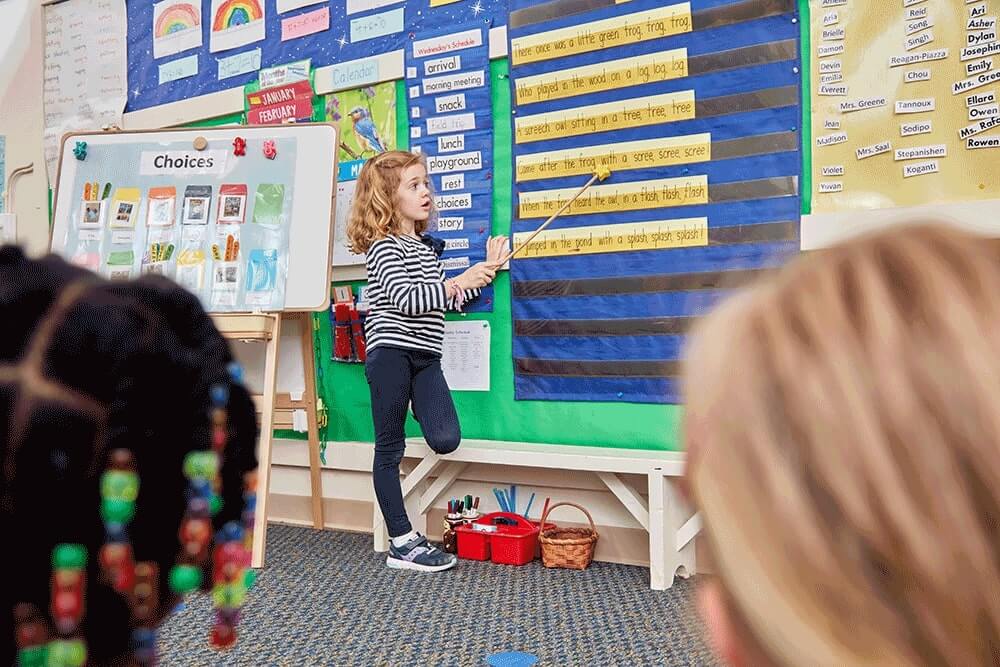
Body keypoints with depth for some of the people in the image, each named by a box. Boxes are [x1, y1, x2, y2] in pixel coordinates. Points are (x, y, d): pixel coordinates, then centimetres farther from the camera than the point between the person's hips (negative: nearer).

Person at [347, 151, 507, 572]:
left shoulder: (428, 247, 18)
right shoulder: (383, 246, -6)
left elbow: (449, 301, 22)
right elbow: (406, 299, -20)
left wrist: (485, 271, 15)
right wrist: (457, 282, -22)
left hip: (425, 357, 7)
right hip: (390, 353, -6)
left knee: (446, 440, -12)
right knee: (389, 450, 1)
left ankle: (415, 407, 21)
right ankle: (402, 543, 7)